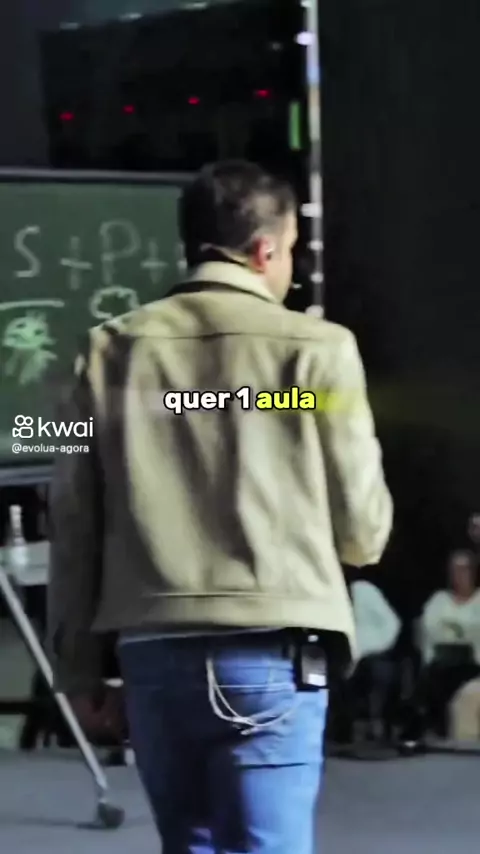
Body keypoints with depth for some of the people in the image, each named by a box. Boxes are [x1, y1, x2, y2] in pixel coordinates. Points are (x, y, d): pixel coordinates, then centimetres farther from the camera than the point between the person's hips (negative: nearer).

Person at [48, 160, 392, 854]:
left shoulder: (112, 351, 6)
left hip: (154, 654, 4)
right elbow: (362, 531, 2)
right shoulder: (314, 349, -3)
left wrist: (77, 663, 15)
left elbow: (74, 524, 7)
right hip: (271, 657, -4)